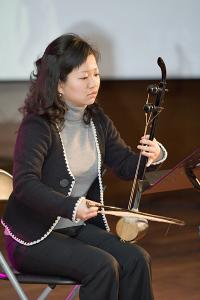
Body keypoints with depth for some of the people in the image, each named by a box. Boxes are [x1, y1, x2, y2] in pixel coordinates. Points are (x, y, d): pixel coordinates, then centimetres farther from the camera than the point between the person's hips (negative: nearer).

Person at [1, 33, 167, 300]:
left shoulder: (97, 121, 6)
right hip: (33, 237, -6)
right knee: (103, 266, -27)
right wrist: (71, 206, -42)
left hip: (78, 228, 7)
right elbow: (25, 185, -28)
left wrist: (152, 155, -10)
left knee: (136, 259, -16)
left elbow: (126, 165, 12)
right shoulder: (37, 126, -17)